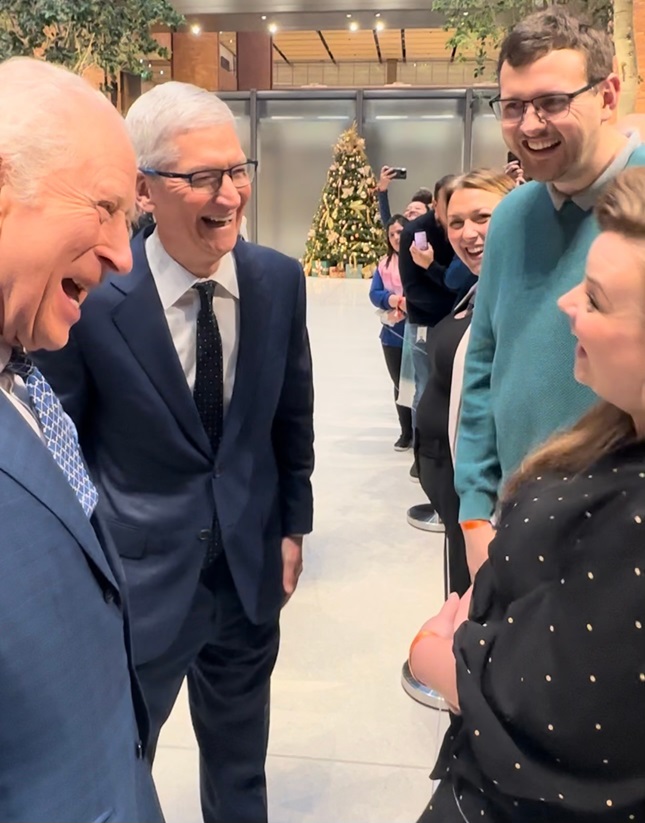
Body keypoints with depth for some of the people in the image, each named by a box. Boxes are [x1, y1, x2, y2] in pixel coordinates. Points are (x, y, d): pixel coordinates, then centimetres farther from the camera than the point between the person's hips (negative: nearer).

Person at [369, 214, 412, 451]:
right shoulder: (384, 263, 8)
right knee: (400, 384, 14)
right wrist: (389, 298, -17)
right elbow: (374, 294, 2)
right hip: (393, 334, 5)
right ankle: (406, 432, 28)